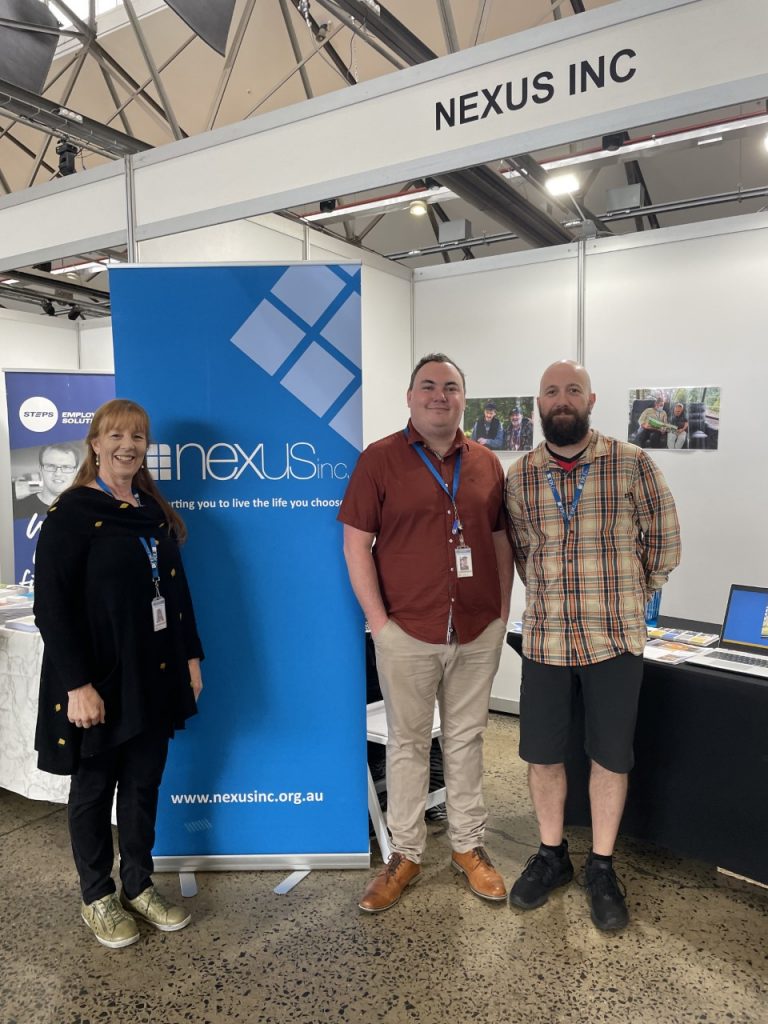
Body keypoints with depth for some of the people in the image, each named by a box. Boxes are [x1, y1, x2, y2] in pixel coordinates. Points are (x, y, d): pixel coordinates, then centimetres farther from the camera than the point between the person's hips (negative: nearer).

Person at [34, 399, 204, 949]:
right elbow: (52, 605, -15)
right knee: (94, 787, 13)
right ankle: (97, 898, 32)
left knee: (144, 784, 16)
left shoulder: (155, 511, 9)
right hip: (101, 680, -5)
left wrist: (190, 657, 8)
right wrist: (77, 684, -20)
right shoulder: (73, 512, -11)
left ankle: (139, 886, 35)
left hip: (154, 677, 6)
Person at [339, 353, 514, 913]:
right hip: (407, 631, -3)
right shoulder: (380, 459, -4)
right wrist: (378, 620, -10)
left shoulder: (486, 463, 7)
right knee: (408, 742, 11)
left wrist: (502, 613, 7)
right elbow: (356, 543, -6)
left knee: (467, 739, 16)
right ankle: (406, 854, 28)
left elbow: (501, 541, 12)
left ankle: (469, 845, 34)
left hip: (478, 633, 3)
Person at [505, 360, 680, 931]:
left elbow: (664, 541, 4)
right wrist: (553, 600, 12)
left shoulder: (632, 465, -5)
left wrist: (628, 600, 9)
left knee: (610, 756, 10)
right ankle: (552, 856, 34)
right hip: (545, 638, 2)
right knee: (541, 754, 11)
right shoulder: (519, 477, 2)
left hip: (615, 638, -2)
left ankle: (602, 868, 31)